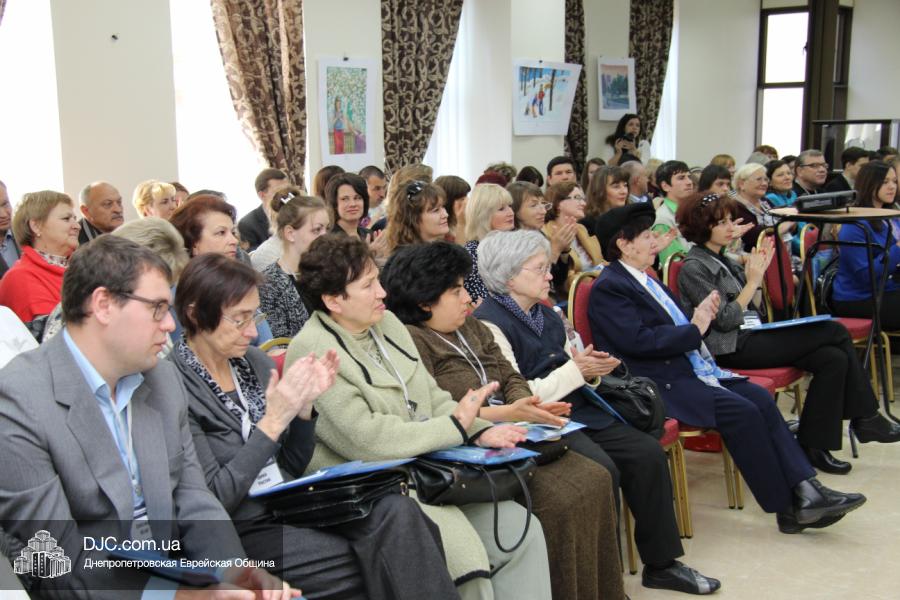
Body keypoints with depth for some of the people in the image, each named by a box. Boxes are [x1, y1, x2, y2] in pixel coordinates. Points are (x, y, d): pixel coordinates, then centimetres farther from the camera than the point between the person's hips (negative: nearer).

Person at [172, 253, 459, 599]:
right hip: (243, 532, -6)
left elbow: (292, 468, 12)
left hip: (291, 504, 6)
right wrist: (273, 421, -20)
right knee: (390, 561, -22)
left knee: (396, 512, -23)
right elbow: (213, 500, -15)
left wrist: (304, 404, -5)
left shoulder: (255, 362, 7)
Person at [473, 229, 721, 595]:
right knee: (602, 470, -28)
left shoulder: (545, 314, 15)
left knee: (647, 453, -5)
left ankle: (661, 564, 6)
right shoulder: (490, 323, -12)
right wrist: (575, 371, -14)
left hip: (576, 411, 9)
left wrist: (591, 368, -2)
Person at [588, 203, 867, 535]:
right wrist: (694, 330, -11)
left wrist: (700, 316, 3)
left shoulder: (644, 278, 19)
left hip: (691, 367, 9)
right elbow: (639, 341, -21)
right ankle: (788, 508, -11)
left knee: (760, 398, -8)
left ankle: (805, 489, -11)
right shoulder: (608, 287, -10)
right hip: (660, 383, -9)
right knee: (742, 411, -22)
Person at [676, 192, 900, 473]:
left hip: (750, 336, 9)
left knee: (834, 358, -11)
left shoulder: (721, 260, 17)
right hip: (733, 350, -9)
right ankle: (865, 417, -1)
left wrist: (756, 272, 6)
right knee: (835, 332, -12)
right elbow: (725, 320, -16)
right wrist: (752, 281, -13)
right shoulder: (693, 268, -10)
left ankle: (813, 446, -6)